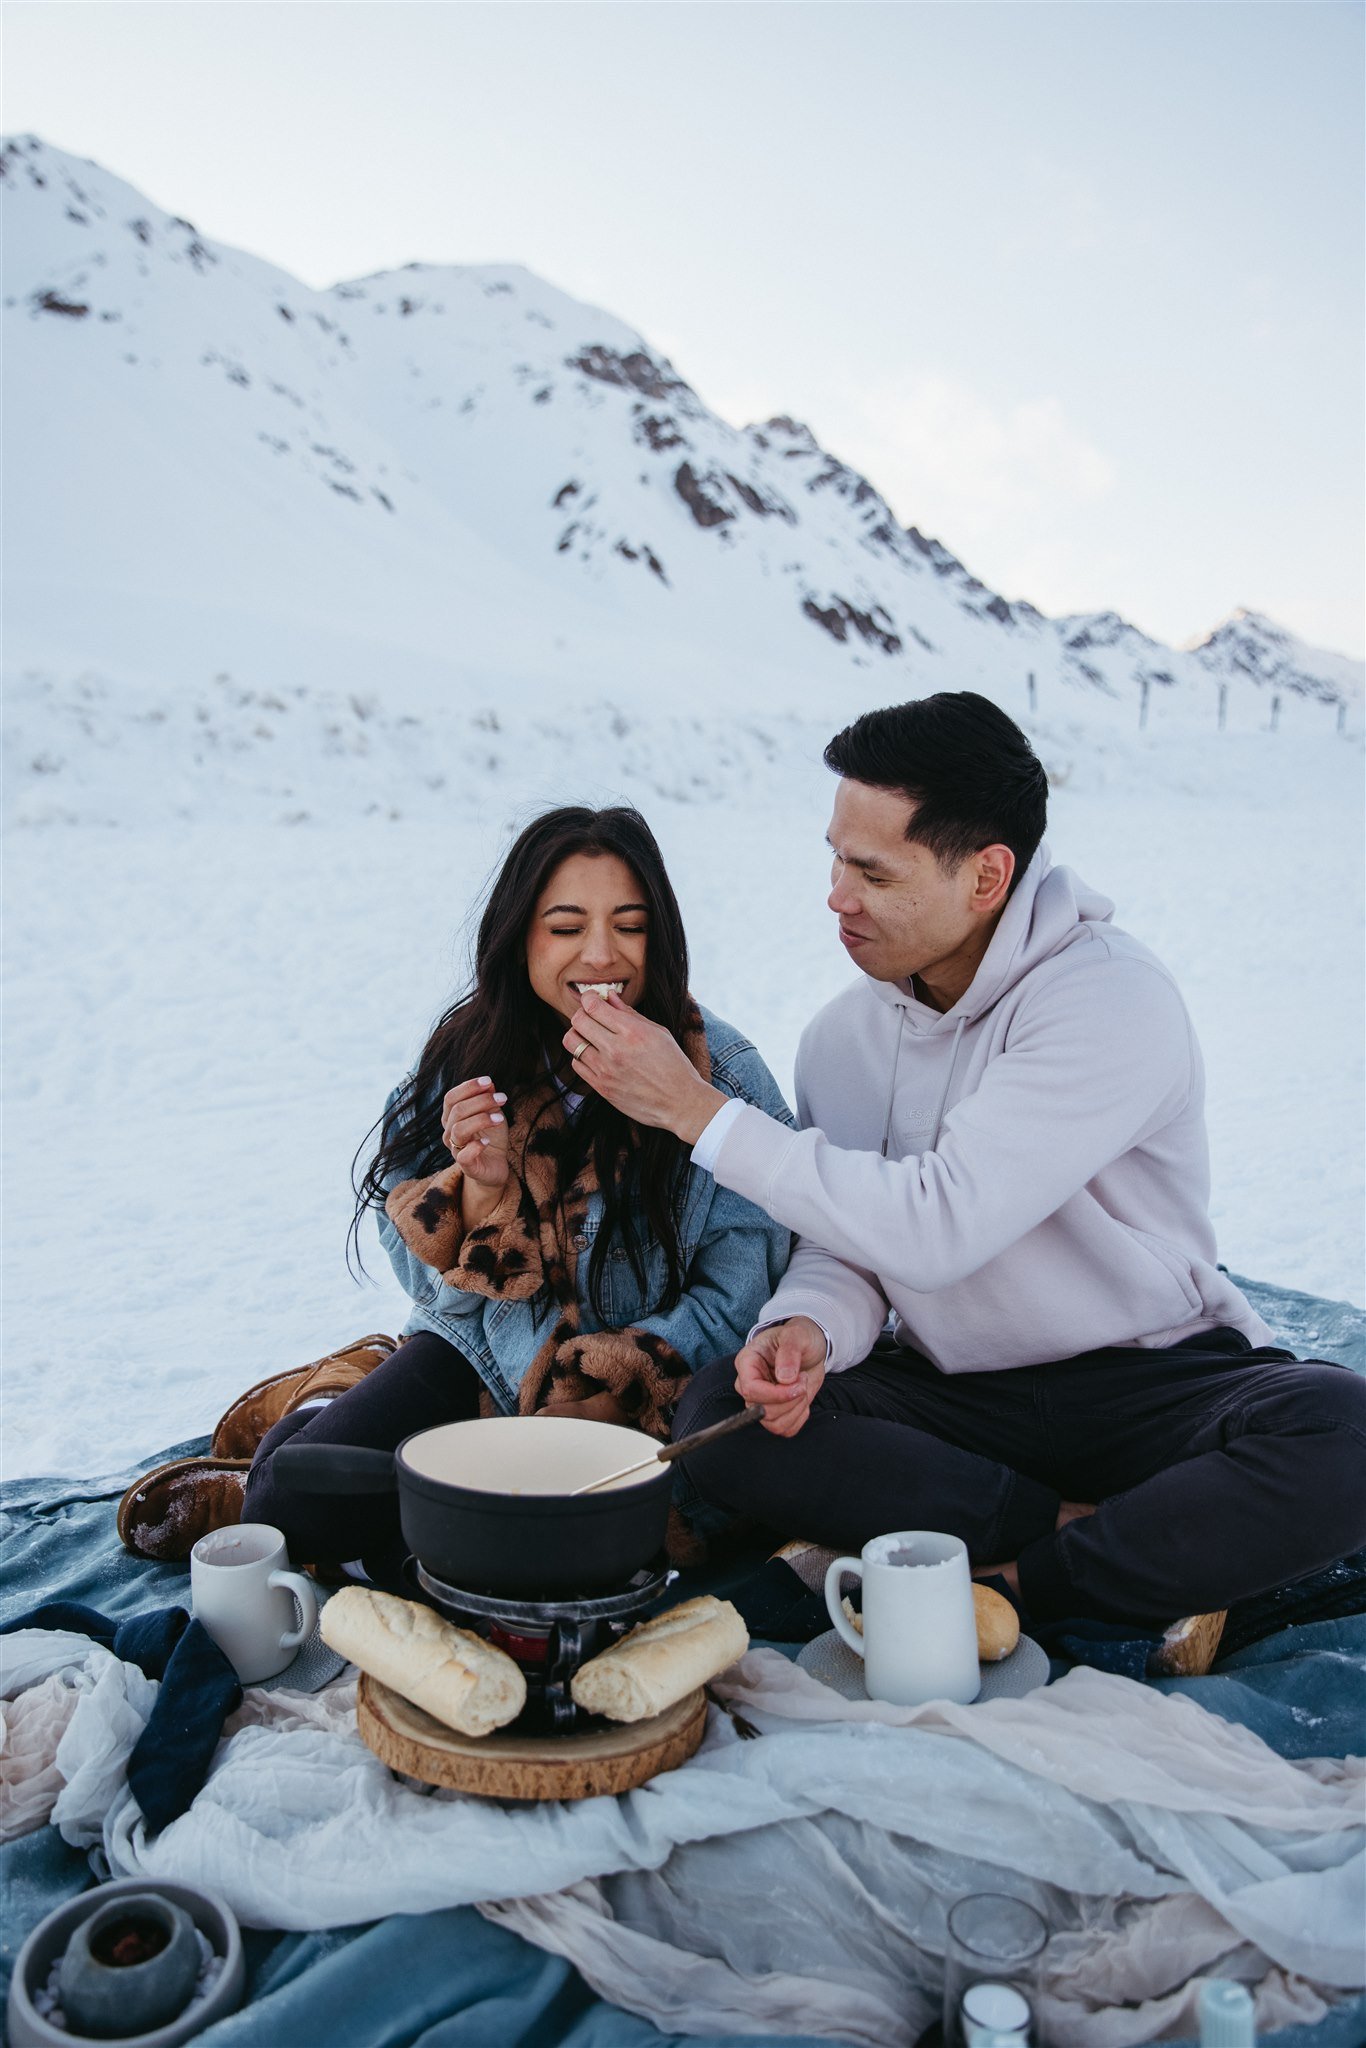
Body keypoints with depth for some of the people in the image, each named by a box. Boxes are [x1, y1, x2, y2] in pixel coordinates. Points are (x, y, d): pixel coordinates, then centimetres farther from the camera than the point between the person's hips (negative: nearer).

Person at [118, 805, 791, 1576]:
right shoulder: (471, 1056, -7)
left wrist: (604, 1386, -20)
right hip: (481, 1348, 2)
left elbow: (737, 1298, -10)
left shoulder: (725, 1076, -15)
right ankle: (321, 1410, 18)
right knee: (301, 1504, -18)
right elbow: (429, 1278, -3)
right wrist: (478, 1183, -24)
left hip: (642, 1402, -1)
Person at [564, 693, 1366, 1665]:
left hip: (1147, 1376, -4)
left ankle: (1007, 1579, -19)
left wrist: (696, 1108, -23)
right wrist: (807, 1327, -21)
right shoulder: (845, 1034, 1)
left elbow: (936, 1227, -27)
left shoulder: (1112, 998, -19)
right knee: (720, 1413, -21)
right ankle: (1126, 1548, -15)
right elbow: (844, 1248, 5)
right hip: (949, 1397, 5)